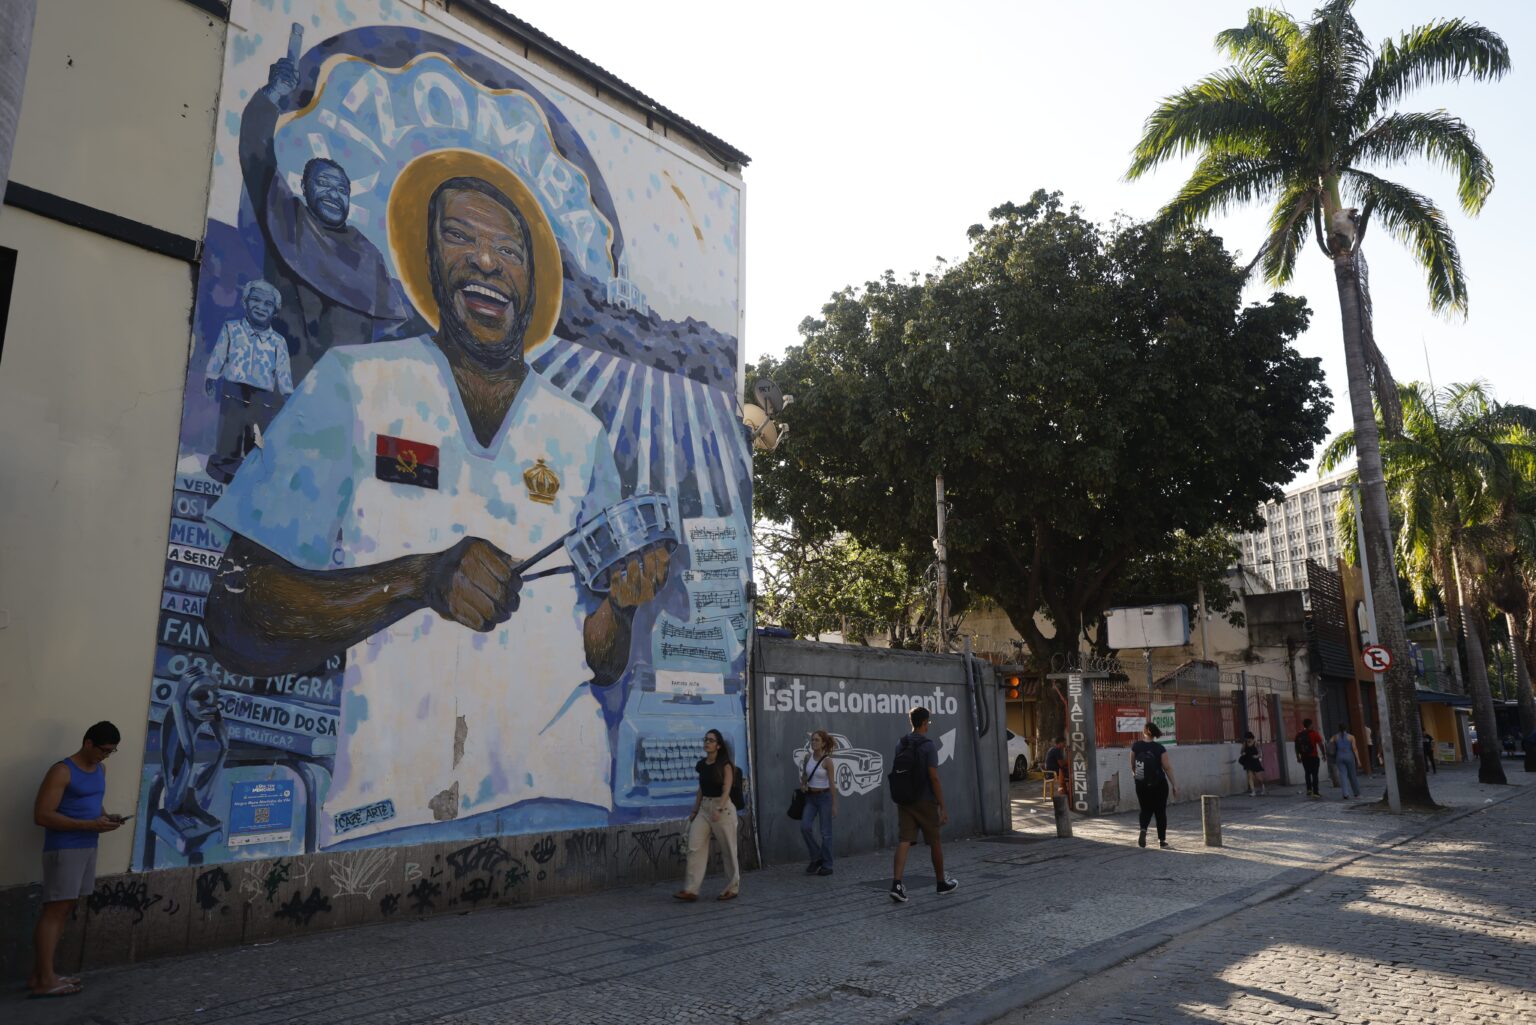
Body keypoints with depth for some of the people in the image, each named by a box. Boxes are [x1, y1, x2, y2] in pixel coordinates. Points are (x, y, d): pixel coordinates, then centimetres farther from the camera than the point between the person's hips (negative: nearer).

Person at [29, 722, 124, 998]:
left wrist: (106, 817, 3)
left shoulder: (100, 770, 12)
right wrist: (90, 825, -21)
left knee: (64, 910, 10)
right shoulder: (62, 771, -13)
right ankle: (45, 980, 0)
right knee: (54, 911, -5)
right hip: (63, 849, -8)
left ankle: (40, 974, 16)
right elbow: (42, 815, -18)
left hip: (88, 848, 8)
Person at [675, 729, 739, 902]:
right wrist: (694, 811, 13)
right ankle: (691, 889, -4)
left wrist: (718, 810, -29)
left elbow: (726, 790, -16)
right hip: (704, 808, 6)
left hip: (722, 807, -5)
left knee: (728, 850, 4)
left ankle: (732, 888, 18)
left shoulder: (725, 765, -7)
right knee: (694, 847, -5)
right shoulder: (702, 765, 9)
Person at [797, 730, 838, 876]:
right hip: (810, 797, 5)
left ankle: (827, 865, 12)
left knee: (825, 832, 1)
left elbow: (832, 784, -10)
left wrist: (834, 804, -10)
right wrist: (803, 784, -1)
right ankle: (816, 857, 9)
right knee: (805, 826, -11)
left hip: (824, 797, -5)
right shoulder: (807, 757, 2)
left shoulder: (827, 761, -12)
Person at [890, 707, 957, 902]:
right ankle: (941, 882, 27)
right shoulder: (928, 746, -13)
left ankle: (896, 883, -17)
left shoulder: (900, 745, 6)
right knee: (935, 842, 12)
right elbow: (934, 778, -17)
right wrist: (943, 807, -14)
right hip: (925, 801, -5)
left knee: (904, 841, -2)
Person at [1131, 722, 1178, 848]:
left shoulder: (1136, 746, -6)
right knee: (1160, 811, 12)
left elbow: (1132, 764, 6)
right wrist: (1174, 785, 0)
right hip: (1159, 784, -1)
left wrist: (1134, 773, 28)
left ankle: (1143, 829, -12)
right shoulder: (1160, 749, -10)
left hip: (1141, 784, 1)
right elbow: (1167, 768, -9)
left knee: (1146, 809, 14)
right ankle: (1162, 839, 15)